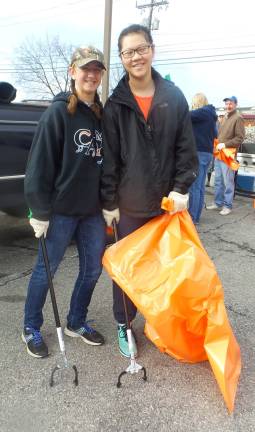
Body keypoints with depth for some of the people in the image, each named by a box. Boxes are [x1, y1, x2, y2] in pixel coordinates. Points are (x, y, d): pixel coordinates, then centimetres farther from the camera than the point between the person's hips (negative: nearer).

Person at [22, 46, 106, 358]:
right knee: (46, 269, 6)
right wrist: (40, 212, -14)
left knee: (93, 268, 12)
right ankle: (31, 330, 28)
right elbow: (40, 164, -13)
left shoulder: (102, 114, 9)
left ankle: (76, 323, 34)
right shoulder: (58, 111, -9)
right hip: (61, 208, -6)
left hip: (93, 209, 6)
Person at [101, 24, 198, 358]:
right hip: (129, 204, -1)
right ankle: (123, 324, 30)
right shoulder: (115, 105, -3)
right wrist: (109, 202, -4)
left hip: (166, 202, 2)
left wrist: (181, 188, -6)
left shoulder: (174, 97, 1)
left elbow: (186, 148, 2)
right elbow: (109, 158, -3)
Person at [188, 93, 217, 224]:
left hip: (199, 153, -9)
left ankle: (192, 218, -4)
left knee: (194, 187, -7)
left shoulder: (203, 112, -8)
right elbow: (215, 134, 24)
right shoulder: (211, 114, 18)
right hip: (207, 153, 9)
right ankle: (196, 217, 14)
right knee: (200, 187, 9)